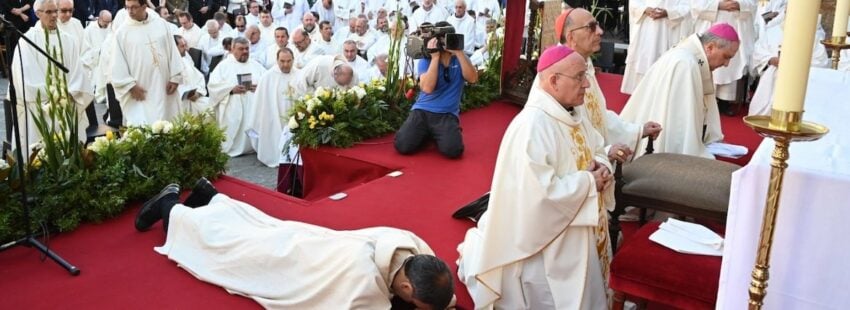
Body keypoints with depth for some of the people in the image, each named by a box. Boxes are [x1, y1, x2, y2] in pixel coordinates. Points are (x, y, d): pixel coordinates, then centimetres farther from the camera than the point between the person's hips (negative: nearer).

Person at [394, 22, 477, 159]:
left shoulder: (460, 59, 5)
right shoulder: (426, 60, 0)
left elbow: (473, 78, -14)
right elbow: (427, 88, -18)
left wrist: (459, 53, -20)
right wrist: (435, 57, -20)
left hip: (448, 114, 0)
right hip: (423, 110, 0)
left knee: (452, 150, -26)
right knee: (402, 145, -21)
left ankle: (436, 135, 10)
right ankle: (426, 134, 12)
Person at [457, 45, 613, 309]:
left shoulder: (572, 115, 3)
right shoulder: (532, 127, -28)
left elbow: (596, 151, 17)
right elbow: (539, 193, -34)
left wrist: (602, 168, -7)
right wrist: (588, 182, -22)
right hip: (545, 249, -9)